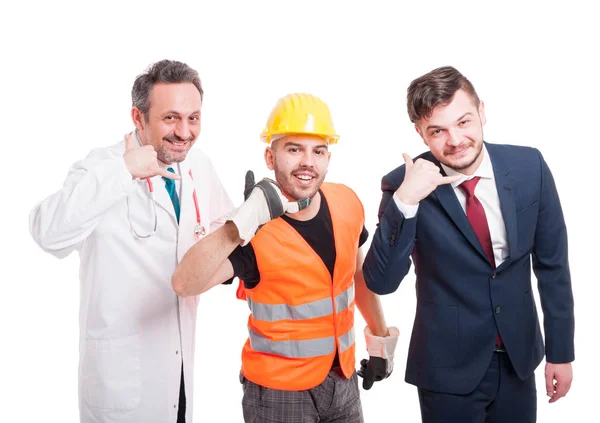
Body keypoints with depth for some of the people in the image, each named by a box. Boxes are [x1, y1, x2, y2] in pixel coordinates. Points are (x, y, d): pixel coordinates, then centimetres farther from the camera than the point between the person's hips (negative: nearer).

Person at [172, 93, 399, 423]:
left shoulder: (346, 203, -7)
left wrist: (380, 335, 18)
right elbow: (184, 284, -35)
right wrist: (242, 223, -45)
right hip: (278, 391, -5)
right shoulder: (256, 231, -22)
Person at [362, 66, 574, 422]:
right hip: (448, 367, -2)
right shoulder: (404, 185, -15)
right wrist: (404, 201, -30)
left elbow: (552, 262, 1)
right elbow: (381, 282, -19)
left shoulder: (529, 167, -8)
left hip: (519, 357, 3)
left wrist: (561, 350, 4)